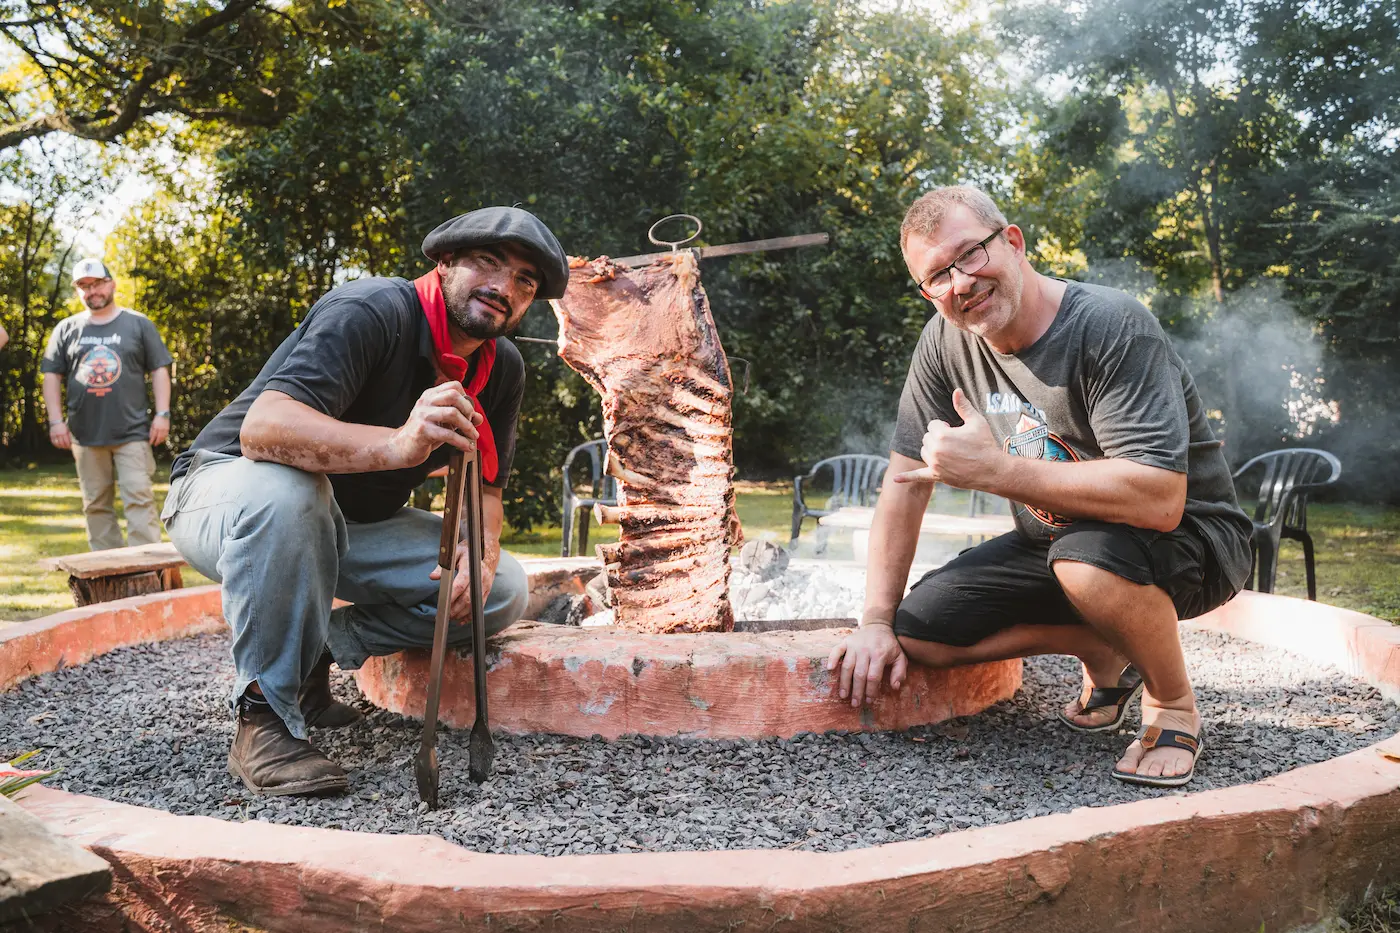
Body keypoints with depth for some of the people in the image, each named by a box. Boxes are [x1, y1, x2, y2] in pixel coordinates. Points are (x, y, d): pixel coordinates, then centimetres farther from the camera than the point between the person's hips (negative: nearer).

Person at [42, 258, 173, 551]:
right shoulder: (67, 329, 10)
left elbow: (159, 370, 4)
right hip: (85, 434, 3)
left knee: (140, 499, -7)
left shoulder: (138, 324, 5)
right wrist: (56, 420, 1)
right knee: (96, 504, 7)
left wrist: (162, 414, -5)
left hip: (132, 432, -3)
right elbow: (52, 375, 10)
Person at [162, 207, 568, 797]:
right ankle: (263, 716, -24)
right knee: (285, 488, -42)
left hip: (346, 525, 6)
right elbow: (262, 428, -39)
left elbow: (483, 488, 4)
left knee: (502, 591, -11)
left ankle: (312, 655, 2)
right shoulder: (372, 311, -25)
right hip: (225, 489, -6)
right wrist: (396, 444, -56)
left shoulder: (502, 369, -2)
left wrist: (480, 550, -21)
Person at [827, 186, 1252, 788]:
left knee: (1088, 556, -39)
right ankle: (1106, 658, 12)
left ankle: (1174, 704, -7)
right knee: (916, 635, -9)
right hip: (1055, 540, 6)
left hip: (1189, 535, -6)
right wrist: (876, 622, -6)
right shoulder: (946, 341, -7)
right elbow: (906, 480, -1)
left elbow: (1159, 499, -36)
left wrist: (992, 469, -34)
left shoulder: (1111, 327, -26)